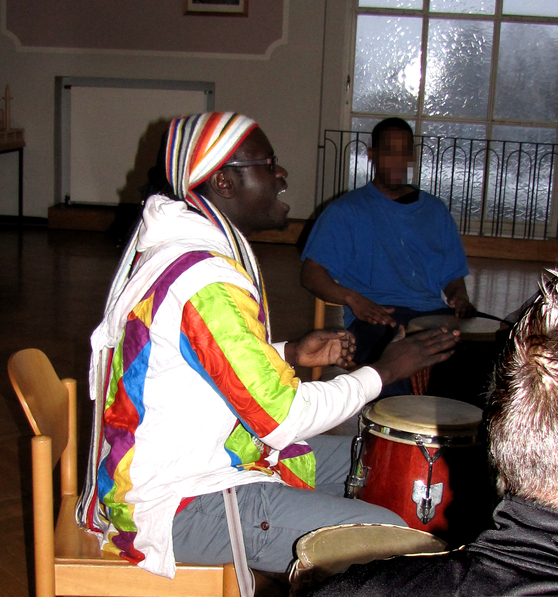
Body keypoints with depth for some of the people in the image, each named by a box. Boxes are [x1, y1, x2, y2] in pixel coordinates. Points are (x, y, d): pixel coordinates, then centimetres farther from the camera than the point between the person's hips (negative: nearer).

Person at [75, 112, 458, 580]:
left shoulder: (170, 246, 6)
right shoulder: (206, 280, -27)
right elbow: (284, 419, -24)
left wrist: (290, 354, 6)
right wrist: (384, 370, -11)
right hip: (177, 504, -10)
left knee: (352, 456, 20)